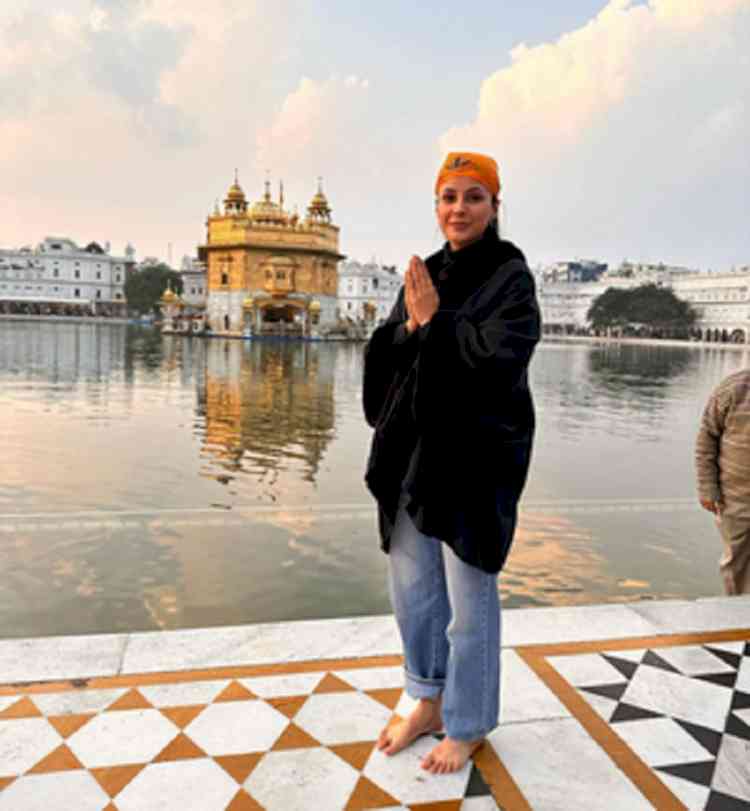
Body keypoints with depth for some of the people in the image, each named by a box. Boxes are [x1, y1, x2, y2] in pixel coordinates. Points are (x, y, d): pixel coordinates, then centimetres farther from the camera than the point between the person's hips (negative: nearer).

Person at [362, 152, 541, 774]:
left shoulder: (511, 276, -7)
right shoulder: (424, 276, 11)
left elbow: (500, 358, -21)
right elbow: (383, 352, 4)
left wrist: (433, 322, -13)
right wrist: (412, 325, -15)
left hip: (476, 456, -6)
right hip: (414, 451, 6)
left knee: (468, 597, 6)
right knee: (411, 588, 16)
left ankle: (468, 727, 29)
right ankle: (429, 703, 39)